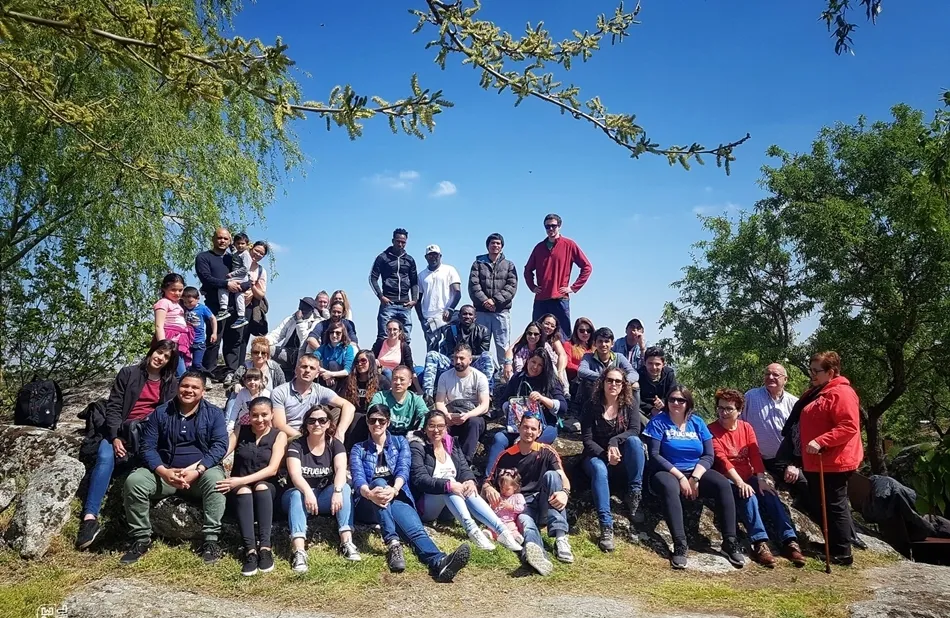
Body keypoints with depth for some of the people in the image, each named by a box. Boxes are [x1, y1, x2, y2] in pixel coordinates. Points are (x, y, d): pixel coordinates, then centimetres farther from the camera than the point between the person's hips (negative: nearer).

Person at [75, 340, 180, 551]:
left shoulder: (171, 383, 12)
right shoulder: (129, 373, 6)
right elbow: (113, 407, 0)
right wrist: (115, 437, -13)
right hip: (121, 431, 0)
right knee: (105, 457, -29)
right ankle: (90, 517, -34)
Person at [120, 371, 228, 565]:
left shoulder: (214, 414, 1)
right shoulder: (160, 413, 6)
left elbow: (220, 445, -10)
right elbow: (147, 447, -1)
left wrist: (197, 470, -25)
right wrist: (163, 471, -19)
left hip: (202, 472, -2)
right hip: (164, 472, 2)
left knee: (215, 479, -35)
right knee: (134, 481, -23)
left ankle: (211, 539, -27)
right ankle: (141, 538, -9)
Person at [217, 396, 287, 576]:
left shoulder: (279, 435, 1)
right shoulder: (240, 431, 8)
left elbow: (272, 469, -11)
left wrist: (242, 480, -24)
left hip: (266, 489, -1)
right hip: (239, 489, 1)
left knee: (261, 487, -34)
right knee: (244, 490, -33)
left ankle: (265, 548, -39)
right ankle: (250, 550, -43)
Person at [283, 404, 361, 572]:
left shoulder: (335, 445, -3)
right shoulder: (296, 445, -8)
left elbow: (341, 469, -21)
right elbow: (295, 474, -24)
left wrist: (337, 491, -43)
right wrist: (308, 492, -45)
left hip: (325, 497, 2)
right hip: (301, 494, -2)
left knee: (345, 488, -26)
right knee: (297, 495, -35)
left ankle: (347, 542, -34)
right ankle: (299, 552, -48)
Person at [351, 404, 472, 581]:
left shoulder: (400, 442, 14)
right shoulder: (358, 449, 11)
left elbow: (403, 470, -5)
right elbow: (358, 477, -8)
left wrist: (394, 490, -29)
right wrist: (369, 493, -33)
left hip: (398, 499, 0)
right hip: (369, 506, 0)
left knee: (412, 523, -34)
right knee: (379, 482, -35)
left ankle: (438, 562, -64)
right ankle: (393, 544, -50)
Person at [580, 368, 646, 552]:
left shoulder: (630, 404, -1)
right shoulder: (592, 406, -5)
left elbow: (635, 430, -15)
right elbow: (587, 439, -10)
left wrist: (615, 441, -32)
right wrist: (605, 455, -27)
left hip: (622, 457, 2)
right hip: (596, 456, -1)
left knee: (634, 440, -30)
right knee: (599, 469, -37)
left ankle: (634, 494, -23)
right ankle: (606, 527, -44)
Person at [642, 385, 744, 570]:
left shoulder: (697, 422, 8)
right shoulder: (658, 422, -3)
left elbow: (708, 455, 2)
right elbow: (655, 456, -11)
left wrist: (694, 478, -14)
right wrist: (680, 477, -17)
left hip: (696, 472, 4)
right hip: (667, 473, -4)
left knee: (724, 485, -23)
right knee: (669, 487, -38)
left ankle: (730, 542, -19)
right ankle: (680, 544, -39)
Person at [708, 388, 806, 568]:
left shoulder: (746, 427, 8)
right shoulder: (712, 430, -7)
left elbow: (755, 455, -3)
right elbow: (722, 459, -17)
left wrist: (761, 480, -17)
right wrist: (740, 483, -27)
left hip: (749, 478, 5)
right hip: (727, 481, -5)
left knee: (770, 495, -21)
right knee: (748, 496, -32)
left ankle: (790, 541, -23)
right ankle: (760, 544, -36)